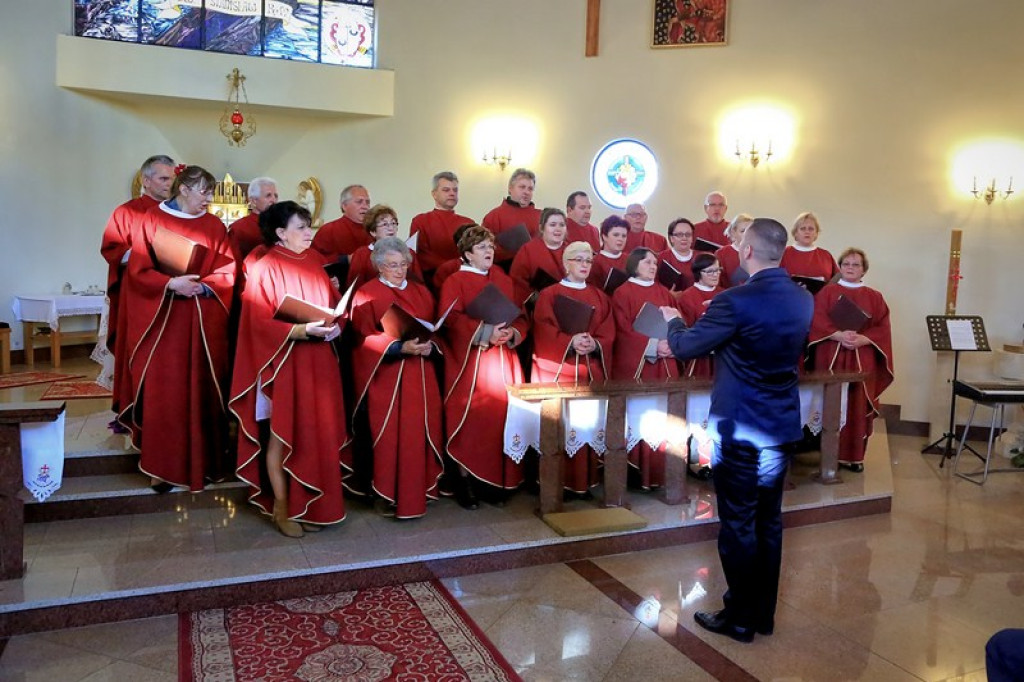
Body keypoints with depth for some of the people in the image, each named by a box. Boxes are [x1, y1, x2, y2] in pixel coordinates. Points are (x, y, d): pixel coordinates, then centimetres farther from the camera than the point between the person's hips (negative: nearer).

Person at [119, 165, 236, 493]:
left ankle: (204, 461, 14)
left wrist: (202, 286, -14)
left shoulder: (215, 226, 8)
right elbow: (139, 270, -4)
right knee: (163, 392, -1)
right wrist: (172, 284, -18)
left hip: (206, 321, 2)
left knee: (203, 390, 4)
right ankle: (163, 466, 7)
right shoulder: (152, 220, 1)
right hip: (163, 319, -2)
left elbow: (228, 272, 2)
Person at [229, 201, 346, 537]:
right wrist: (302, 331, -23)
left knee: (315, 434, 9)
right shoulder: (264, 268, -9)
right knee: (282, 435, 2)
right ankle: (281, 507, 14)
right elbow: (260, 323, -14)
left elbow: (332, 303, 15)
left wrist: (333, 325, -5)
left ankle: (306, 503, 21)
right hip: (284, 363, -6)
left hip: (317, 362, 6)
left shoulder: (314, 262, 10)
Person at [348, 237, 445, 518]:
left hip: (420, 376, 5)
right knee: (389, 436, -3)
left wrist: (430, 346, -10)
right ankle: (387, 494, 8)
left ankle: (419, 488, 17)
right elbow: (365, 338, -10)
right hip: (386, 376, -4)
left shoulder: (421, 292, 14)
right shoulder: (367, 294, -2)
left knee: (420, 433, 5)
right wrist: (400, 347, -22)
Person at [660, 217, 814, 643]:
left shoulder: (736, 301, -20)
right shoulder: (803, 300, 3)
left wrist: (673, 322, 12)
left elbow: (684, 348, -11)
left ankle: (740, 619, 18)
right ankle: (764, 613, 29)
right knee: (769, 521, 16)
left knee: (738, 525, 5)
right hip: (782, 426, 7)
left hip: (740, 429, -7)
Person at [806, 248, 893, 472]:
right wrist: (839, 335, -20)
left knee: (858, 407, 1)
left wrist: (862, 339, -16)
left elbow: (883, 329, 2)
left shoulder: (874, 297, 12)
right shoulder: (827, 292, 7)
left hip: (862, 360, 2)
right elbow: (817, 321, -6)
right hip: (831, 357, -1)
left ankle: (854, 455, 8)